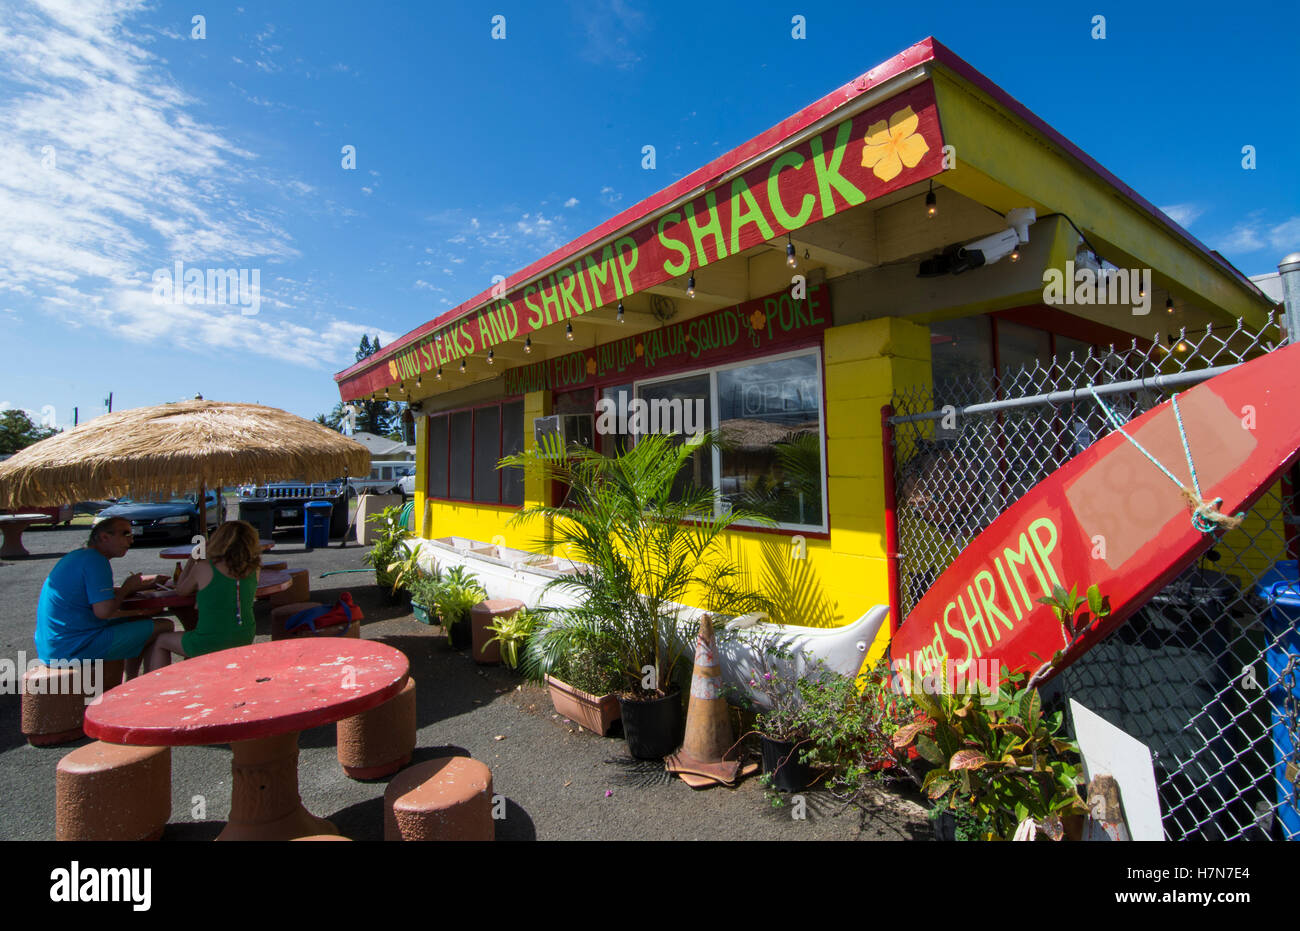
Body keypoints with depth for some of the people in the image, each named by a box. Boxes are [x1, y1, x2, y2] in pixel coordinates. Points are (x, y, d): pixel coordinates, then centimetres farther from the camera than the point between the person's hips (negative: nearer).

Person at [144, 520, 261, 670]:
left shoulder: (204, 568, -16)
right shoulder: (254, 569, -6)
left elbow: (180, 590, 3)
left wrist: (192, 560, 12)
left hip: (208, 646, -5)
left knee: (159, 641, 23)